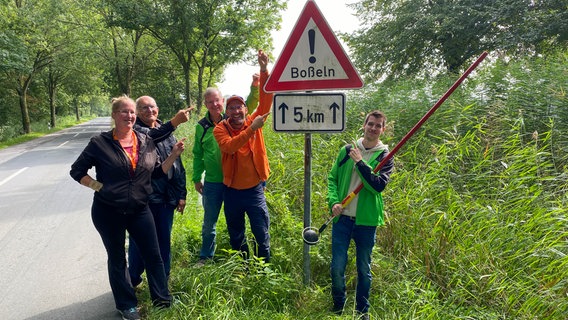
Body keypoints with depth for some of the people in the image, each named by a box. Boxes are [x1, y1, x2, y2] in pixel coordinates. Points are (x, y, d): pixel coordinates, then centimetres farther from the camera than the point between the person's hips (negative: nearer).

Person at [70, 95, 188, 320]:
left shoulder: (146, 142, 2)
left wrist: (174, 155, -6)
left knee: (153, 254, 8)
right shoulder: (100, 143, -8)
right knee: (117, 259, 13)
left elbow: (157, 172, 6)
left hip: (139, 210, 3)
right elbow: (77, 171, 0)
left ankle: (162, 299, 26)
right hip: (108, 212, -2)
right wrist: (98, 186, -11)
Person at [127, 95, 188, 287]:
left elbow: (178, 165, 12)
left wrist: (181, 194, 10)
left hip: (166, 198, 5)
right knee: (139, 241, 7)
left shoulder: (167, 133, 12)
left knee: (164, 240, 15)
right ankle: (133, 280, 29)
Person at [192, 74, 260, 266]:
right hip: (212, 183, 2)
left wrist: (255, 86, -33)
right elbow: (197, 155, 11)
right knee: (209, 223, 15)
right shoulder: (201, 126, 3)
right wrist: (196, 178, 10)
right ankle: (206, 257, 35)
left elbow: (250, 104, -15)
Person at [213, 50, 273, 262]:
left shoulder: (253, 121, -3)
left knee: (262, 234, 5)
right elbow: (229, 146, -25)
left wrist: (263, 70, -25)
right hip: (232, 191, 1)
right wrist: (251, 129, -32)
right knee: (236, 236, 17)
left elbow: (265, 100, -15)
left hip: (254, 189, -1)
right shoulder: (220, 129, -6)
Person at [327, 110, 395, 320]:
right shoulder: (347, 150, 5)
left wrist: (360, 162, -17)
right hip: (342, 218, 1)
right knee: (337, 267, 5)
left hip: (366, 221, -1)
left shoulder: (384, 156, 0)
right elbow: (332, 178, 8)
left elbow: (378, 185, -15)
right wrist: (333, 201, -7)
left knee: (364, 269, 13)